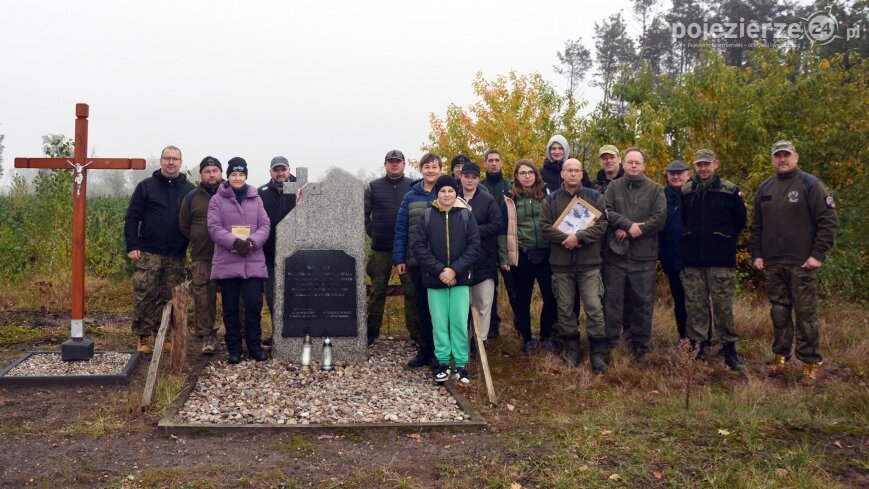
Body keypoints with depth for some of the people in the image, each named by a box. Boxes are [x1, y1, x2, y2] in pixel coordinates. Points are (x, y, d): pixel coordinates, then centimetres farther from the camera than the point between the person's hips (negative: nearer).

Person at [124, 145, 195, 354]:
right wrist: (132, 246, -7)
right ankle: (142, 337, 9)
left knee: (170, 299, 7)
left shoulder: (189, 190, 8)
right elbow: (132, 217, 1)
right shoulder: (146, 186, 3)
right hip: (149, 254, -2)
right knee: (144, 296, -1)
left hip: (176, 256, 2)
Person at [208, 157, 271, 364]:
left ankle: (255, 346, 12)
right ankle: (234, 348, 14)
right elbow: (214, 227, -6)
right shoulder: (217, 200, 4)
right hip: (227, 263, -1)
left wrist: (252, 242, -14)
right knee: (230, 307, 6)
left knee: (254, 304, -1)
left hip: (253, 262, 1)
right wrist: (235, 242, -20)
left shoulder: (256, 199, 10)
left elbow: (265, 225, 5)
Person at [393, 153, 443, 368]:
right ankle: (424, 349, 21)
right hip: (417, 261, 2)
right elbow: (400, 229, 4)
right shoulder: (410, 197, 5)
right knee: (422, 305, 11)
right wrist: (399, 259, -3)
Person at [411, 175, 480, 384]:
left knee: (459, 323, 0)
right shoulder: (427, 215, 2)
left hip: (460, 278, 0)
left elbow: (474, 245, -3)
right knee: (440, 324, 5)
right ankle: (443, 363, 17)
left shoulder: (466, 215, 2)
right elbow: (418, 246, -3)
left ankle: (461, 365, 10)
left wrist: (454, 269, -13)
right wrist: (439, 270, -13)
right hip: (435, 278, 0)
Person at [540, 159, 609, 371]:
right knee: (565, 309, 8)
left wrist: (579, 237, -19)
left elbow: (601, 224, -7)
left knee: (594, 308, -4)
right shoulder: (551, 199, 6)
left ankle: (598, 353, 5)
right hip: (561, 263, 1)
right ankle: (572, 350, 20)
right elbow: (545, 227, -4)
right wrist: (568, 238, -17)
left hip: (589, 263, -1)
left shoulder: (595, 197, 3)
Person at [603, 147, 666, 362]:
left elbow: (660, 218, -8)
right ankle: (610, 341, 17)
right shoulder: (614, 186, 5)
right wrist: (629, 225, -20)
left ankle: (640, 343, 18)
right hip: (616, 253, 1)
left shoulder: (655, 189, 2)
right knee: (612, 298, 6)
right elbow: (606, 211, -7)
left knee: (643, 300, 6)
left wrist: (629, 231, -12)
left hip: (644, 255, 0)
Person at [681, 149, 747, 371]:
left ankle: (729, 348, 11)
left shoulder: (730, 191, -2)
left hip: (722, 260, -3)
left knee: (723, 306, 0)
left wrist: (725, 240, 10)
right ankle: (698, 346, 16)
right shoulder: (686, 191, 6)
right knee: (695, 305, 6)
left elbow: (740, 221, 8)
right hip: (692, 260, 3)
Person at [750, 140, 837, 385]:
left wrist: (818, 255, -12)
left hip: (802, 264, -4)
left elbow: (829, 221, -8)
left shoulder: (810, 185, -4)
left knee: (806, 314, -1)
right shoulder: (765, 188, 11)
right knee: (779, 312, 11)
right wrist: (757, 254, 8)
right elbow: (756, 225, 16)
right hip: (772, 264, 5)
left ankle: (811, 364, 7)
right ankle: (781, 357, 21)